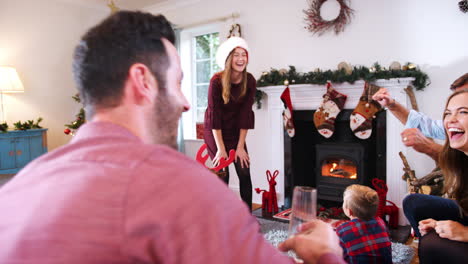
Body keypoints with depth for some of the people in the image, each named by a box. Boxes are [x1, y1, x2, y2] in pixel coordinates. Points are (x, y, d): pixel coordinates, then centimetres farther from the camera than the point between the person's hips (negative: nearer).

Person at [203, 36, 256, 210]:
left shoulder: (250, 81, -12)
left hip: (236, 131, 4)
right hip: (215, 131, -3)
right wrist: (221, 148, -20)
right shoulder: (217, 81, -22)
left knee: (244, 173, -1)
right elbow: (214, 115, -21)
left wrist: (240, 146, -11)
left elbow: (245, 114, -11)